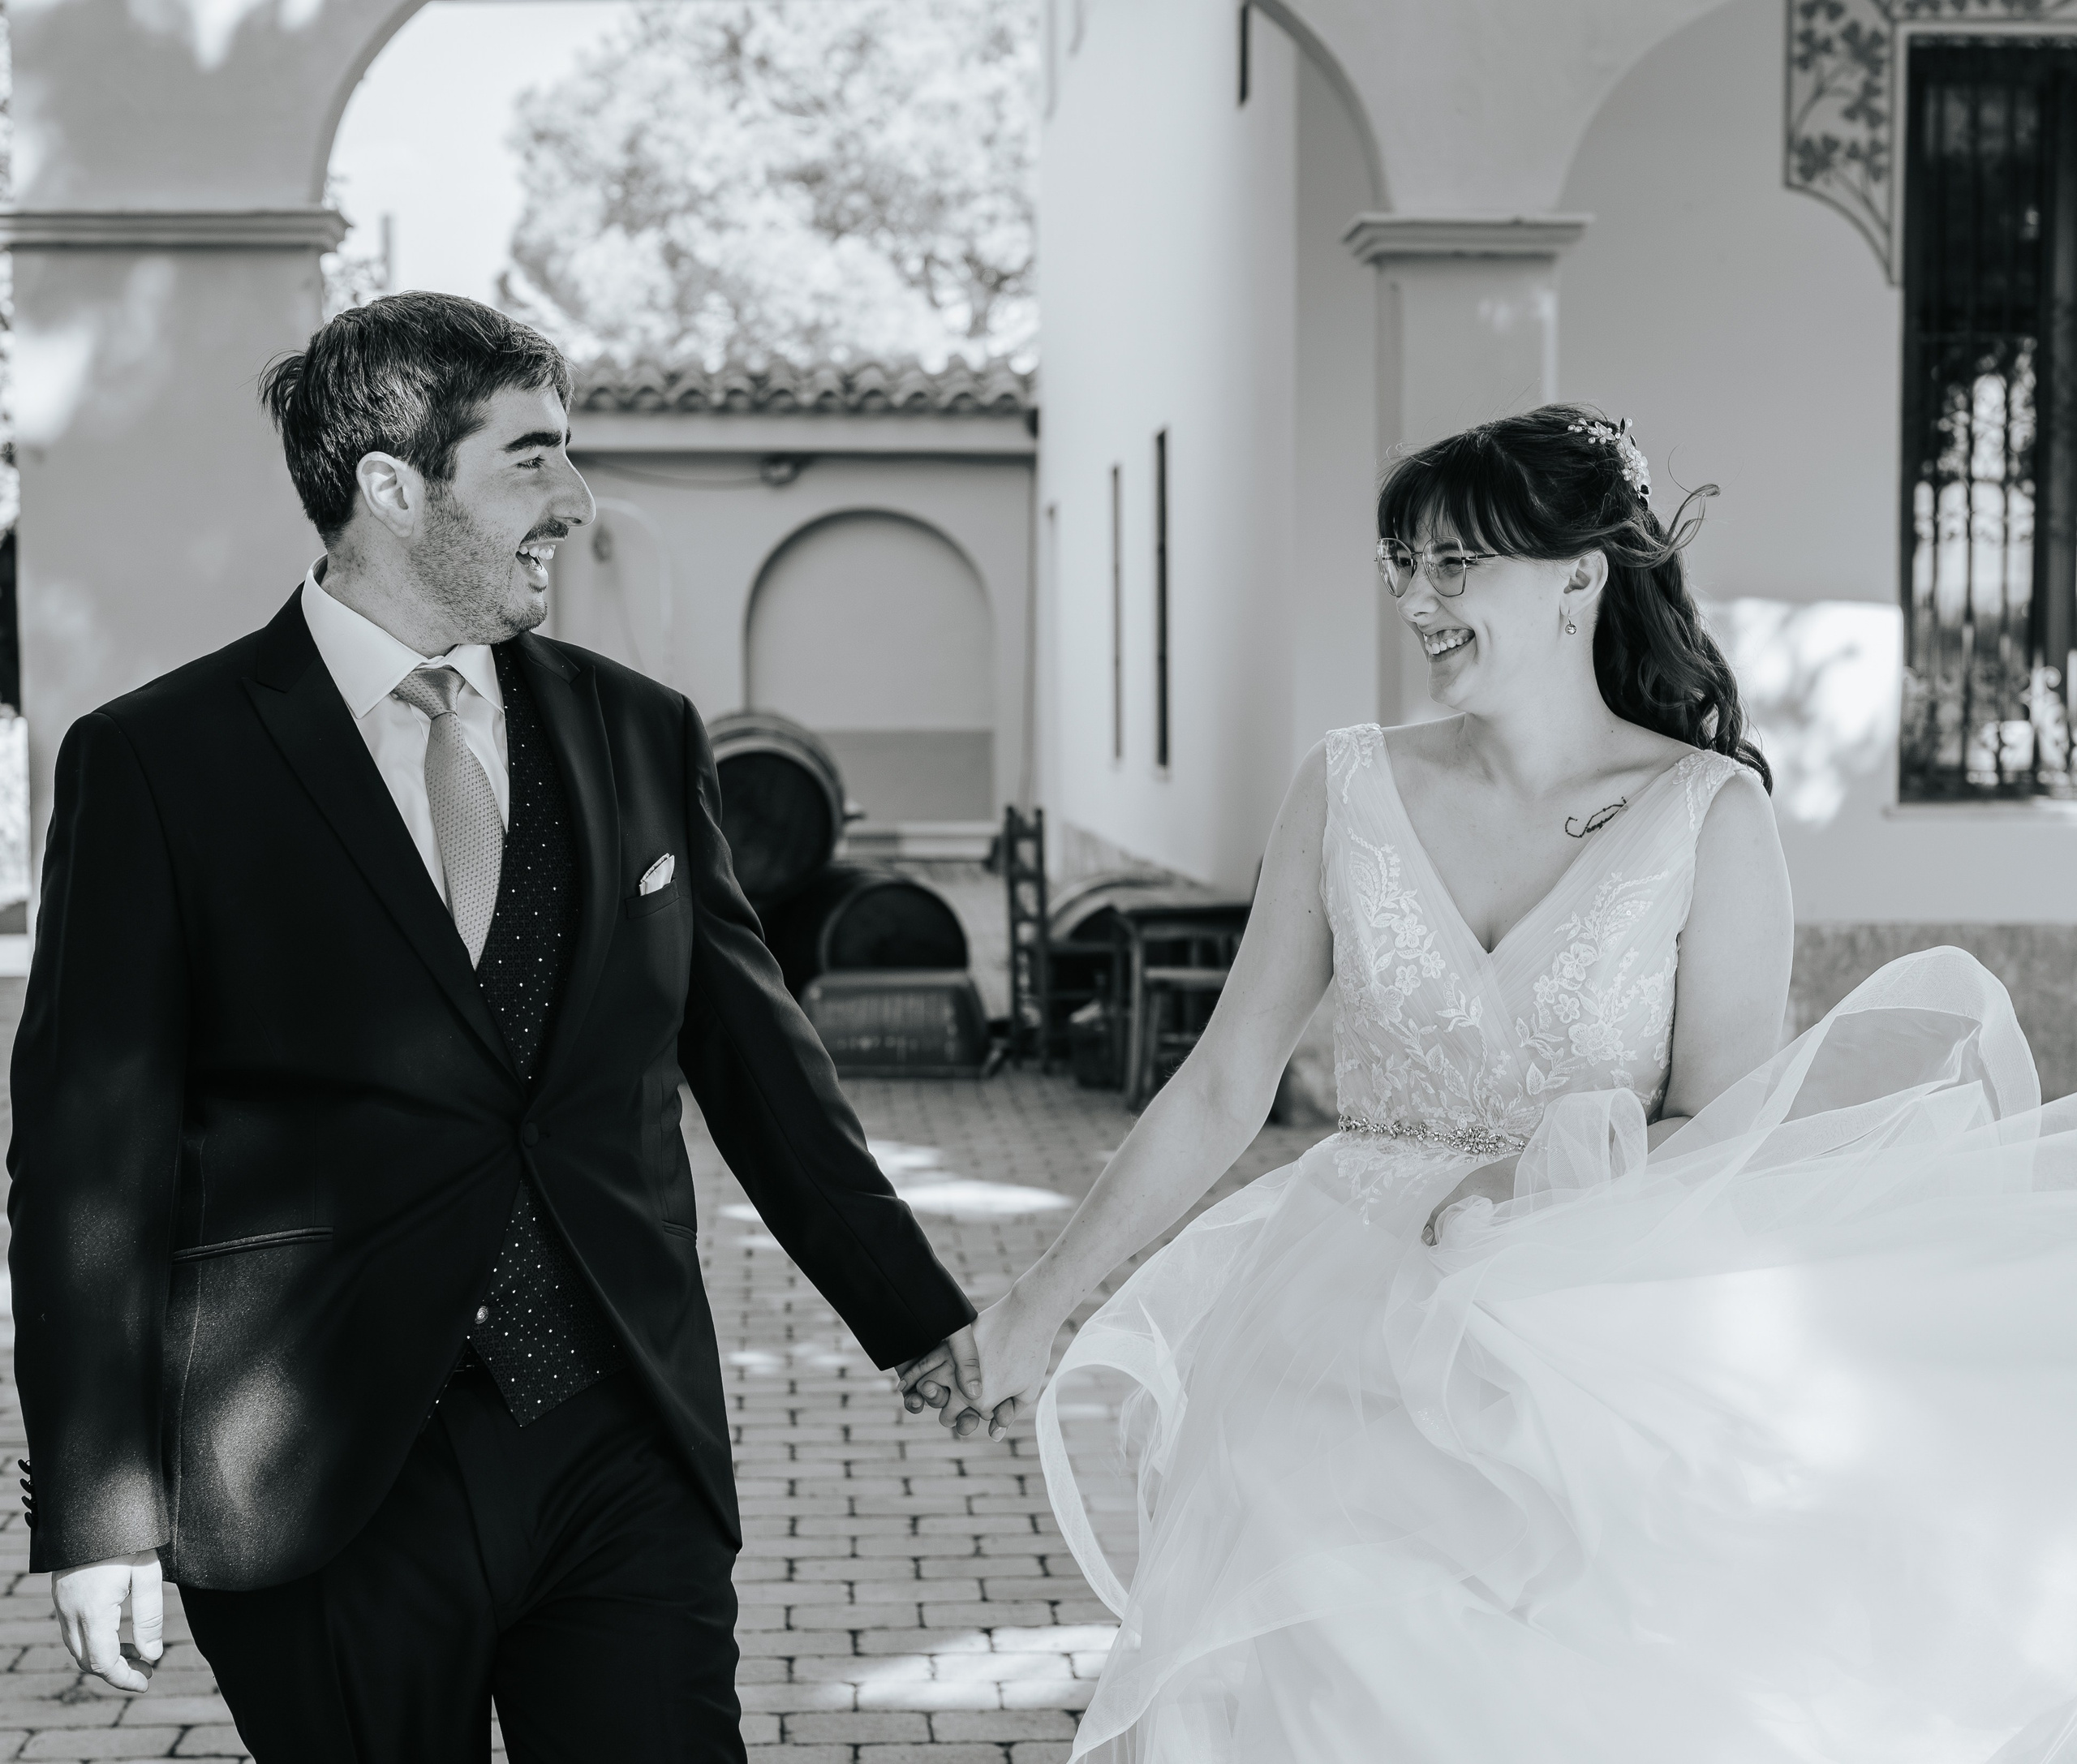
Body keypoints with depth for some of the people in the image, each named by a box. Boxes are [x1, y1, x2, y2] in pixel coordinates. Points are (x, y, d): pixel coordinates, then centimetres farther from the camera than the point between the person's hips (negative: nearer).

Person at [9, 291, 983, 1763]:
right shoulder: (157, 763, -3)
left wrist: (928, 1327, 15)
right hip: (325, 1477, -3)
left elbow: (757, 1062, 15)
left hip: (627, 1457, 3)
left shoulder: (642, 738, 9)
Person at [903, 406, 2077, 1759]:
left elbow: (1724, 1137, -3)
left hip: (1602, 1356, -2)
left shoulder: (1711, 815, -5)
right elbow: (1223, 1090, 5)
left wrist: (1545, 1182, -22)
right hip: (1355, 1337, 2)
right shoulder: (1352, 791, 2)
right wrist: (1039, 1305, 5)